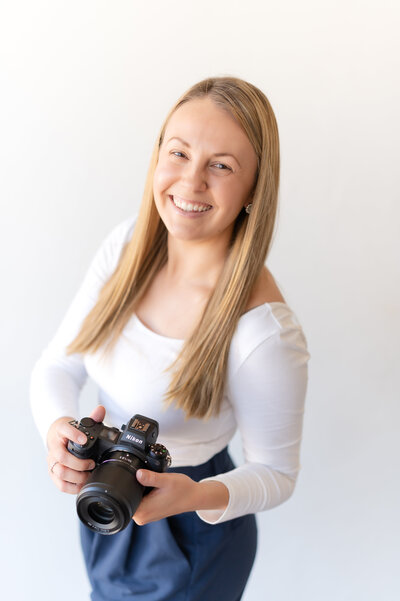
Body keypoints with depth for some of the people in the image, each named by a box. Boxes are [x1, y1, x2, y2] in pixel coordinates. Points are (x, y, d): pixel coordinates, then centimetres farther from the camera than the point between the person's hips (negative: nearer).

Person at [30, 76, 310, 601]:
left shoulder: (265, 331, -32)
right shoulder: (126, 245, -14)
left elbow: (276, 473, -17)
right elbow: (57, 366, -7)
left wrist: (197, 495, -37)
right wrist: (58, 429, -28)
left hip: (188, 541, -5)